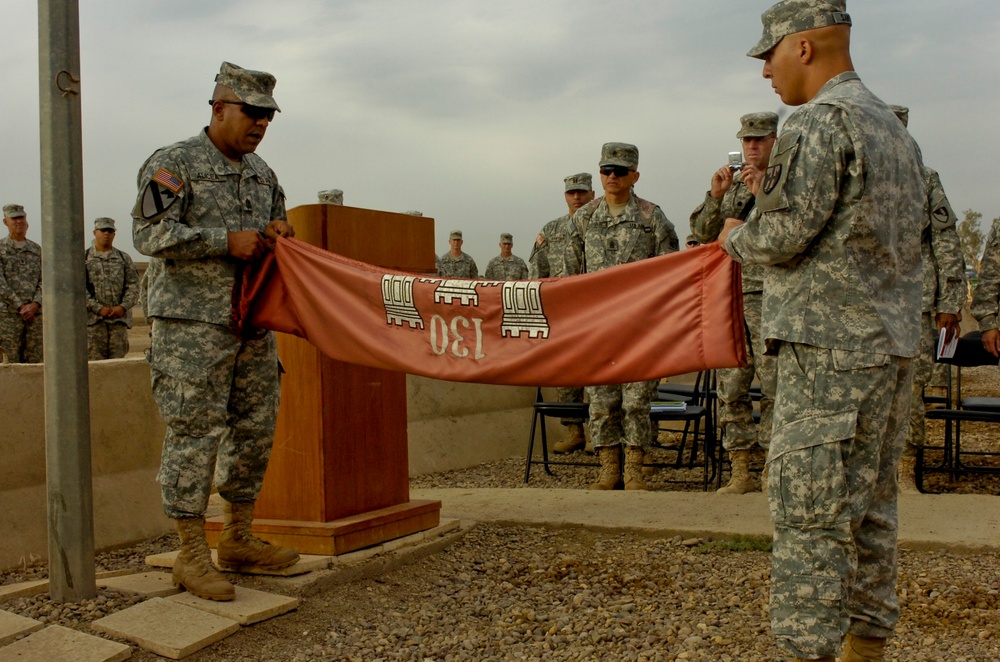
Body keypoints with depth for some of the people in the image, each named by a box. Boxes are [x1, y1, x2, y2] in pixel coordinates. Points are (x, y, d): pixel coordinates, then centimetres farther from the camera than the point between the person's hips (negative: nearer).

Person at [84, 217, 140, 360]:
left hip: (119, 317, 2)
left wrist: (123, 307, -10)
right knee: (95, 363, -4)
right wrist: (99, 309, -12)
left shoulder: (124, 258, 14)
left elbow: (133, 285, 7)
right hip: (94, 318, -2)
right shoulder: (83, 258, 7)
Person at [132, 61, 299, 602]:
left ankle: (238, 540, 23)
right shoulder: (172, 164, -5)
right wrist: (227, 240, -19)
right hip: (193, 324, -7)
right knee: (194, 435, -6)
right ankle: (192, 554, 2)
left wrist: (276, 235, 2)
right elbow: (149, 234, -14)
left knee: (256, 430, 10)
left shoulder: (262, 173, 17)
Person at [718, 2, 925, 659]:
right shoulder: (894, 127, 18)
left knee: (809, 513, -6)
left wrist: (736, 236, 5)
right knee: (869, 506, 15)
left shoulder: (819, 122, -12)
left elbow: (784, 235, -17)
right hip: (893, 344, 10)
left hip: (830, 351, -10)